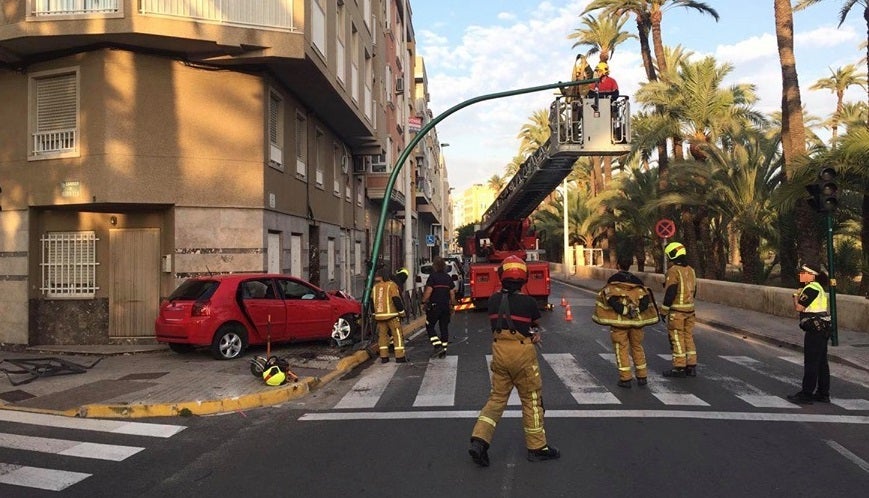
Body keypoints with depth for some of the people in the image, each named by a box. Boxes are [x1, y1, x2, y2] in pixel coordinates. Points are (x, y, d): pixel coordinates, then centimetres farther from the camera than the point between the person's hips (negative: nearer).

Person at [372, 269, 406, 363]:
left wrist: (374, 313, 24)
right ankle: (400, 357, -5)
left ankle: (384, 357, 8)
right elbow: (396, 299, -12)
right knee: (397, 335, -1)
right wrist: (401, 311, -4)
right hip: (391, 315, -5)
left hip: (379, 316, 5)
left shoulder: (375, 287, 11)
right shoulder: (391, 285, -5)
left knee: (382, 335, 10)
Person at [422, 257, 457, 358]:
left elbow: (428, 292, -15)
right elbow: (452, 293, 10)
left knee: (429, 327, 5)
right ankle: (443, 350, 10)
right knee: (444, 328, 9)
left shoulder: (432, 277, -9)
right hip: (446, 306, 5)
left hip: (434, 306, -5)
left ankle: (438, 346, -8)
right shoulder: (448, 278, 8)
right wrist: (452, 305, 17)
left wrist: (424, 302, -4)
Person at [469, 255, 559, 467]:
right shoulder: (528, 302, -11)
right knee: (531, 399, 10)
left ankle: (479, 440, 2)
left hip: (499, 352, 4)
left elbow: (495, 324, 9)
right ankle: (537, 447, 21)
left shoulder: (493, 300, 1)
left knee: (497, 397, 14)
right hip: (523, 353, -4)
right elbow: (535, 326, 6)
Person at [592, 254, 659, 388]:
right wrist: (636, 310, 0)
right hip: (636, 320, 4)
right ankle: (642, 377, 21)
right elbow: (645, 300, 2)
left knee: (621, 348, 3)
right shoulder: (637, 281, 10)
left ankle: (625, 378, 2)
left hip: (619, 321, -4)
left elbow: (611, 298, -15)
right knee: (637, 347, 16)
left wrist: (623, 310, -10)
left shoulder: (613, 281, -2)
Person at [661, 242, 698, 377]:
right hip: (689, 310, 8)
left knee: (677, 338, -2)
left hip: (676, 310, -8)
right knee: (688, 337, 12)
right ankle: (691, 367, 14)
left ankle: (679, 368, 1)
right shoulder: (690, 270, 10)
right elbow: (694, 291, 15)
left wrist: (663, 311, -12)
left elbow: (670, 293, -18)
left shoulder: (673, 271, -15)